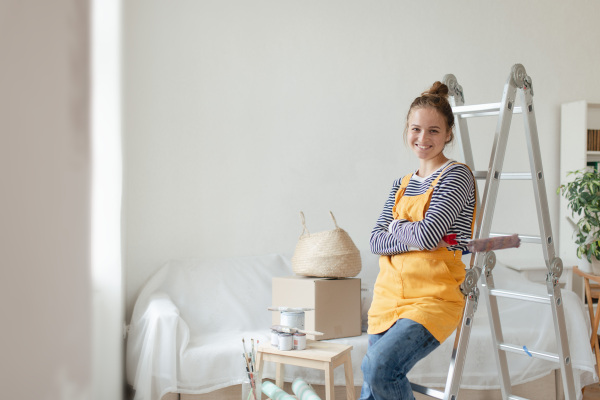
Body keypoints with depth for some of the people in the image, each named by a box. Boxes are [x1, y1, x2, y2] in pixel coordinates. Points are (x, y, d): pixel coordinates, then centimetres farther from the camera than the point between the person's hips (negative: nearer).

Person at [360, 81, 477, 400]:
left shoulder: (457, 176, -5)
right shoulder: (402, 184, 15)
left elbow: (428, 233, -18)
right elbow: (376, 241, 5)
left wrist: (397, 227, 1)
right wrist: (411, 239, -11)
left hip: (434, 298, -6)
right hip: (390, 296, 7)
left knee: (380, 367, -26)